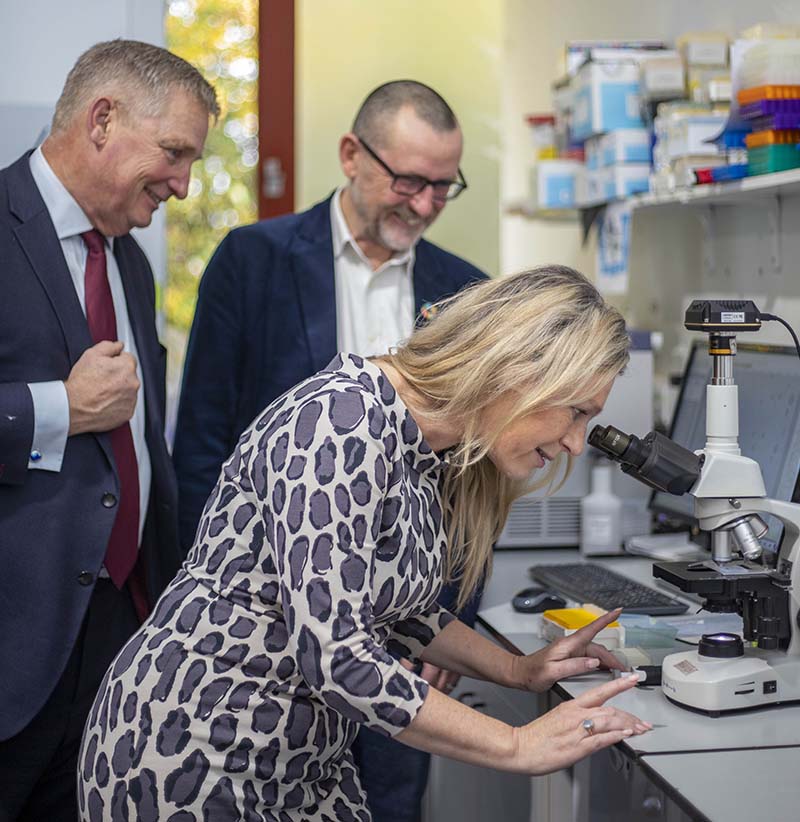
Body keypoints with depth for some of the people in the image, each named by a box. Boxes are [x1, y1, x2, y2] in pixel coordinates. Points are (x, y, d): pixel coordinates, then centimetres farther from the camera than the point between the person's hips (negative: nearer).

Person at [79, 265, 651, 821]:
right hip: (194, 752, -8)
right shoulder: (341, 420, -25)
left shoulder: (433, 456, 3)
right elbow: (331, 653, -30)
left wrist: (519, 670, 8)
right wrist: (517, 746, -23)